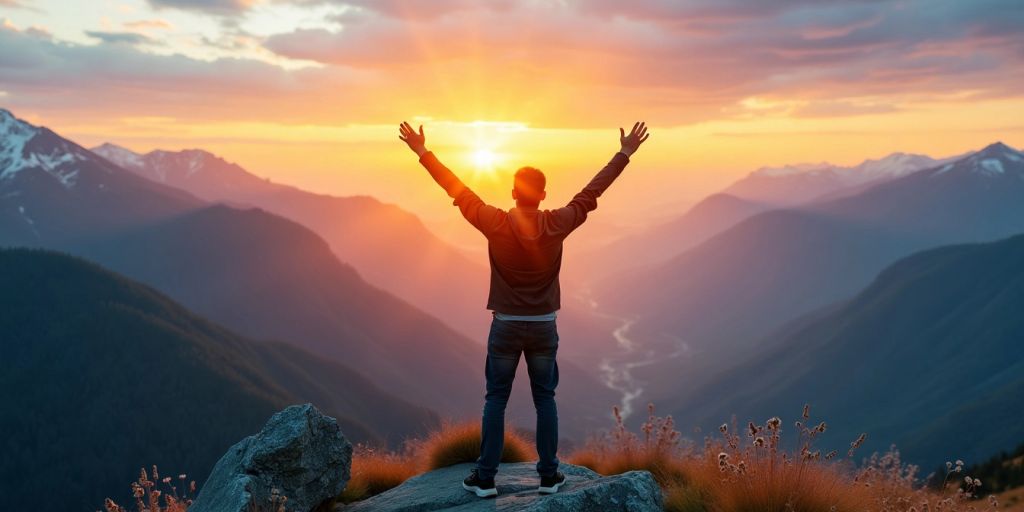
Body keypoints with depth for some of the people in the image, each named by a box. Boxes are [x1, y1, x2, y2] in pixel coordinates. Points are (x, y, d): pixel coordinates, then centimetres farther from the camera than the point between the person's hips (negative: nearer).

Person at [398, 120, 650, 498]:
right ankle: (549, 475, 13)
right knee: (545, 399, 10)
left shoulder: (496, 224, -12)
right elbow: (592, 192, 1)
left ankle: (485, 478, 8)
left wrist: (423, 152, 4)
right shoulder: (558, 224, -8)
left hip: (506, 325, -1)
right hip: (543, 326, 1)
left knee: (495, 400, 7)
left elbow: (458, 191, -5)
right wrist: (624, 154, 11)